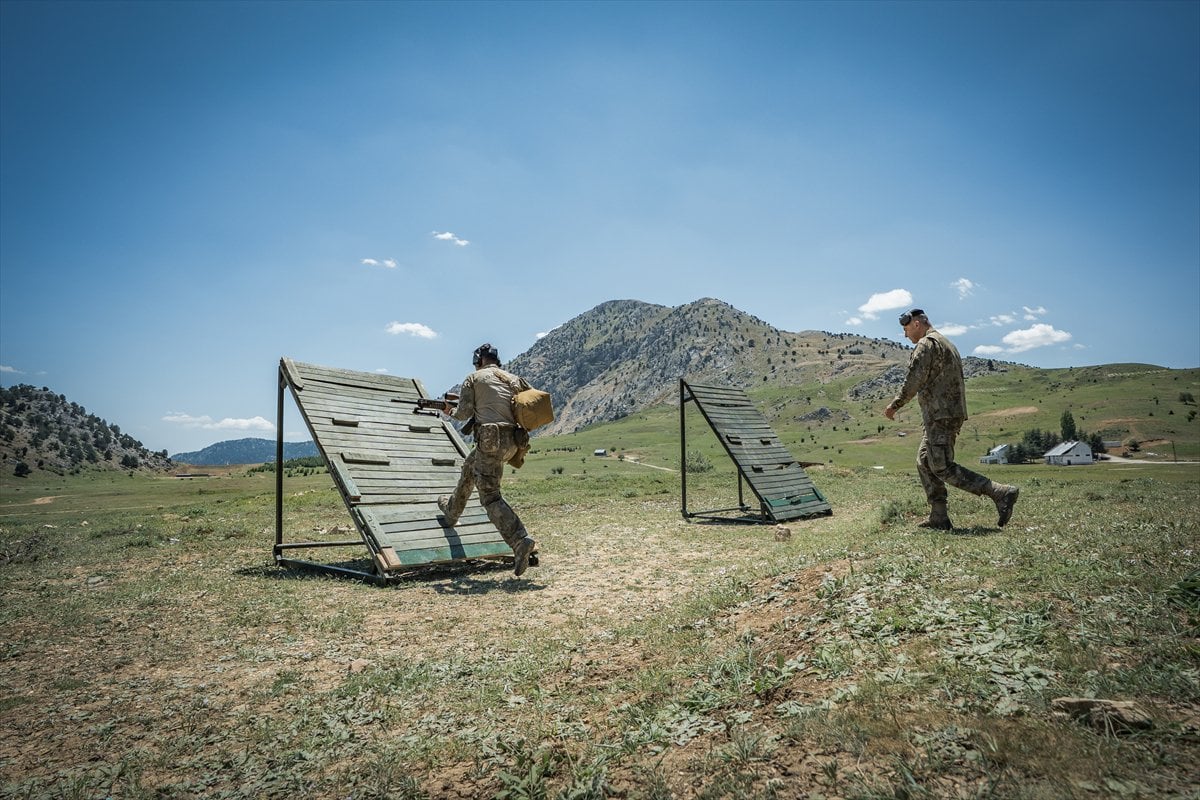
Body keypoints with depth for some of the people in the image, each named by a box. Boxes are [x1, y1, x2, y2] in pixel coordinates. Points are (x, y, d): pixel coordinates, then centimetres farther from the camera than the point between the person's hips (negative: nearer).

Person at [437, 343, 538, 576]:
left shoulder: (474, 378, 5)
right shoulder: (514, 379, 19)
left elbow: (465, 413, -1)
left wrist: (450, 411, 20)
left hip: (491, 440, -7)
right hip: (514, 441, 7)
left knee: (490, 497, -7)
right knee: (470, 467, 31)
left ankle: (520, 541, -22)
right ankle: (451, 511, 48)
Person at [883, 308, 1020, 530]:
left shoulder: (927, 344, -9)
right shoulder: (946, 343, 23)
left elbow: (914, 380, -16)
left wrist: (894, 405, -7)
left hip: (941, 415, -11)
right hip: (953, 413, 11)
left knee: (943, 468, -11)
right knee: (925, 463, 12)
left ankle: (1001, 493, -13)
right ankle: (939, 518, 10)